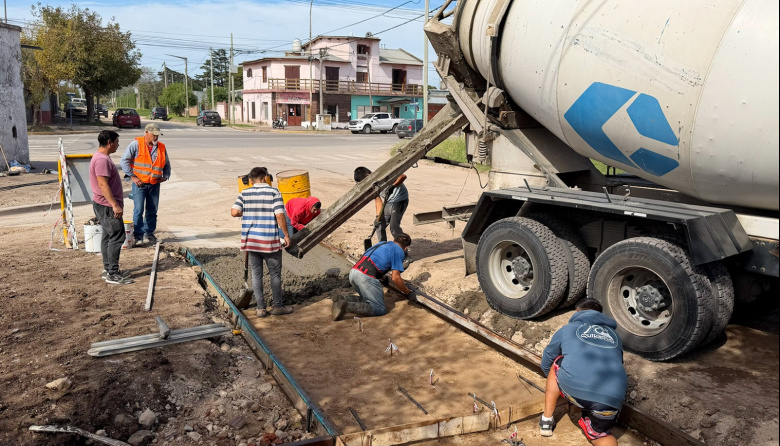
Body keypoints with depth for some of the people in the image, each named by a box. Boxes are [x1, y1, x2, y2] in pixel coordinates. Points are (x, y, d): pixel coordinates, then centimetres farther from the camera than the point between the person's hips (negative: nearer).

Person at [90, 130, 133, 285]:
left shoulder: (102, 157, 15)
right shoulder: (102, 160, -19)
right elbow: (103, 184, -25)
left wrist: (114, 204, 23)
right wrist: (115, 205, -27)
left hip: (105, 206, 11)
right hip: (107, 206, -11)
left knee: (108, 236, 14)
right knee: (117, 237, -9)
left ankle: (108, 270, 22)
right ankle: (112, 274, -6)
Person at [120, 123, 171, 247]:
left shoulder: (161, 147, 10)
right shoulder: (136, 144, -4)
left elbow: (167, 164, 21)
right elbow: (125, 160, -4)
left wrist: (165, 176, 5)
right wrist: (132, 176, -9)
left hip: (155, 184, 4)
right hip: (139, 183, -4)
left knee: (152, 211, 10)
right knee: (138, 210, -6)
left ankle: (149, 233, 22)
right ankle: (138, 236, 0)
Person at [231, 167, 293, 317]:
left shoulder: (244, 193, 2)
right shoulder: (274, 192, -6)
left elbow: (234, 212, -9)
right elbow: (279, 215, -14)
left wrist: (246, 212, 12)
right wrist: (286, 235, -5)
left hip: (251, 240, 3)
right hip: (269, 240, -3)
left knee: (256, 274, 11)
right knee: (275, 274, 9)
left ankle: (261, 308, 15)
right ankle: (278, 306, 18)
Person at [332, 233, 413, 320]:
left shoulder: (382, 243, 28)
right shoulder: (399, 251, 5)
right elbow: (395, 278, -3)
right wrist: (408, 293, 11)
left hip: (353, 272, 8)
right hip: (366, 277, -8)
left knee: (368, 299, 25)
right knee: (380, 309, -2)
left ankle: (343, 300, 4)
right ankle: (347, 306, -18)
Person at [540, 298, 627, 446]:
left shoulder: (566, 329, 23)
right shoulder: (614, 336, 30)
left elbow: (546, 363, 34)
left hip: (573, 389, -2)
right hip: (612, 398, 2)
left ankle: (547, 421, 29)